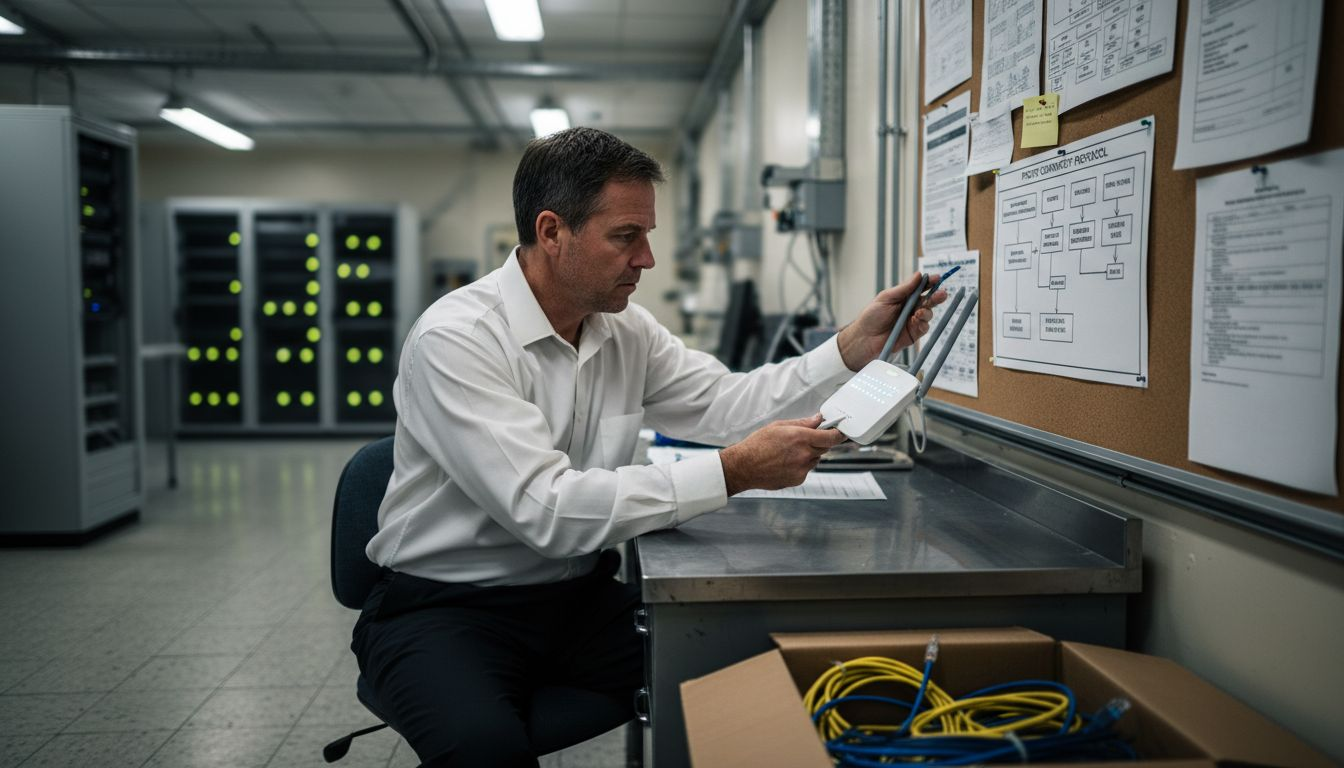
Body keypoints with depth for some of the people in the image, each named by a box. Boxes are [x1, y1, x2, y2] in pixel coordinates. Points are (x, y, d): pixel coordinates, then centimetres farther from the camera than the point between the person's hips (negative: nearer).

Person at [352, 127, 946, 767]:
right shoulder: (455, 337, -20)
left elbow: (727, 403, 5)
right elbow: (545, 508, -29)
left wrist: (858, 344, -7)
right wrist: (735, 472, -29)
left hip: (579, 596, 6)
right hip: (444, 608, -5)